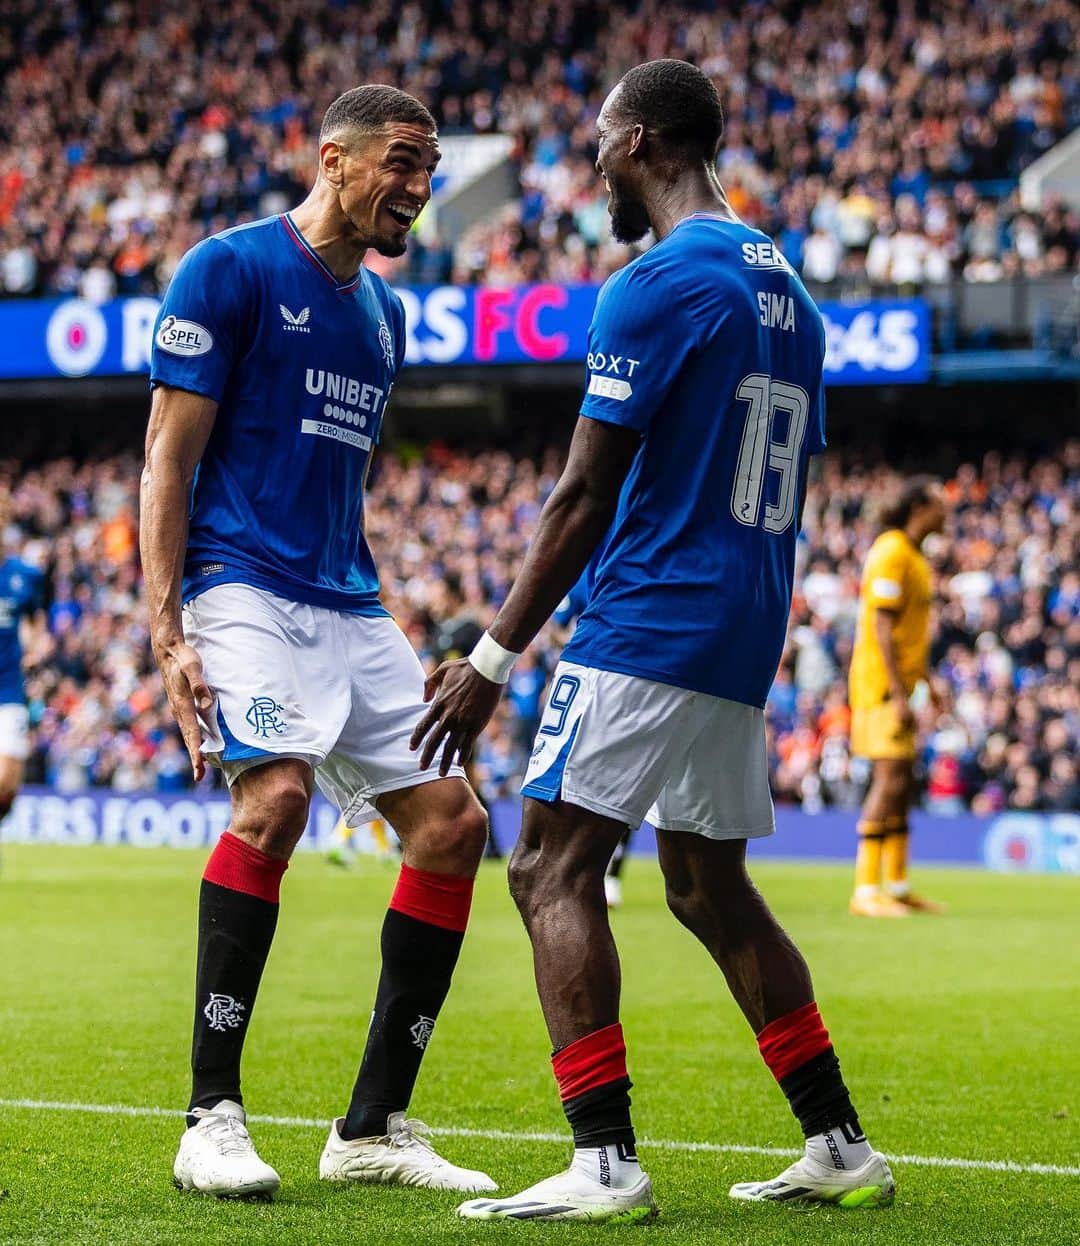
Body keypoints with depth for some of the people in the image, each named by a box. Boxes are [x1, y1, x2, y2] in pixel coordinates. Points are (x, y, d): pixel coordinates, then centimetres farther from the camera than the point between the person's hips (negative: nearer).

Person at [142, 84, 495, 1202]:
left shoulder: (382, 309, 19)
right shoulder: (230, 269, -4)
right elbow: (167, 457, -8)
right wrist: (166, 632, -17)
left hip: (348, 607, 8)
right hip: (240, 585, -8)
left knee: (451, 820, -1)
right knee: (277, 790, -29)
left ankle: (372, 1129, 7)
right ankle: (210, 1118, -22)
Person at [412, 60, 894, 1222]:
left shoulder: (658, 285, -12)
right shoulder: (785, 288, 16)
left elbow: (585, 496, -14)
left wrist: (492, 657, -10)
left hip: (646, 627, -9)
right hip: (744, 640, 9)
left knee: (553, 869, -8)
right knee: (710, 886, 17)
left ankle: (604, 1164, -15)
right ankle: (840, 1149, 17)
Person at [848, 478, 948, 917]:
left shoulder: (913, 555, 16)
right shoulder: (891, 553, -14)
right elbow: (883, 628, -19)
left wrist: (926, 682, 24)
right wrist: (899, 695, -22)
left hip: (899, 687, 10)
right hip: (880, 684, -10)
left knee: (902, 783, 12)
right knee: (890, 780, -14)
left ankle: (897, 888, 18)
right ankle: (866, 891, -14)